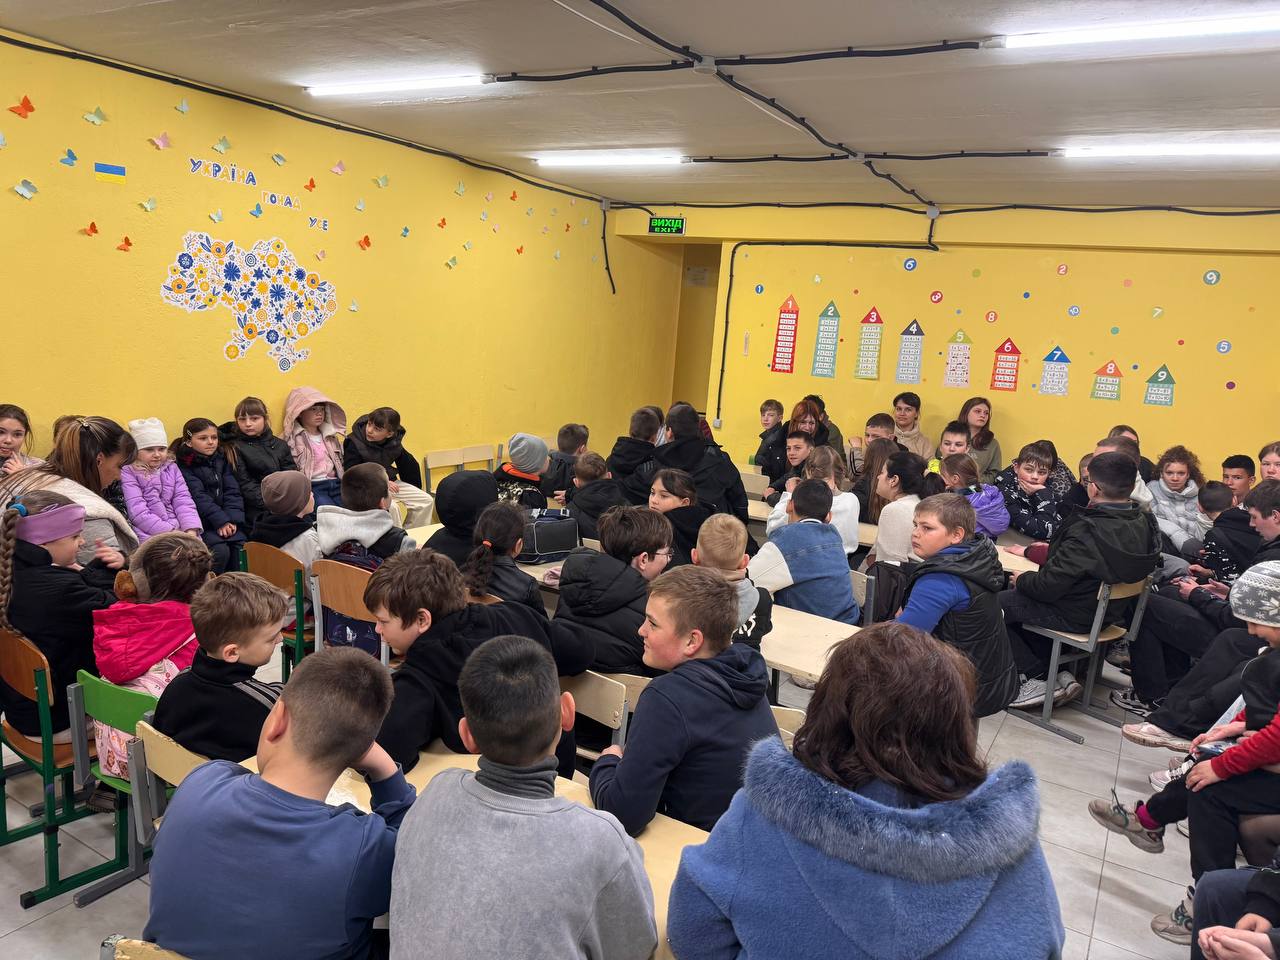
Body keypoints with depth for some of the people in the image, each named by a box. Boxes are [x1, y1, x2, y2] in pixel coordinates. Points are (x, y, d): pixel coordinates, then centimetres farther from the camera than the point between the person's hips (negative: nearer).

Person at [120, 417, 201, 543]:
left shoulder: (171, 468, 15)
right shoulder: (128, 472, -2)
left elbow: (183, 501, 5)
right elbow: (139, 513, -12)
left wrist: (191, 531, -12)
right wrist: (170, 533, -19)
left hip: (177, 526, 5)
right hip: (147, 533, -5)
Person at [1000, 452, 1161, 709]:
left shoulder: (1089, 531, -31)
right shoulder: (1145, 523, -5)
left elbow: (1048, 586, -27)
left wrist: (1022, 579, -6)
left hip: (1075, 616, -9)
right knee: (1018, 594, 23)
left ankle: (1037, 678, 7)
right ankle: (1057, 673, 17)